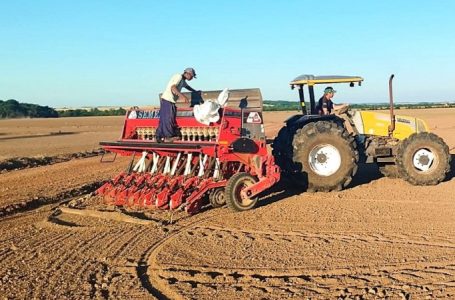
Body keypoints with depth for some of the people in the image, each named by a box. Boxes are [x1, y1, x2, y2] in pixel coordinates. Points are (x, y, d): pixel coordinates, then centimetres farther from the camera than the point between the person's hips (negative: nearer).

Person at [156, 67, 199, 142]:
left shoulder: (183, 81, 20)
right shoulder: (179, 76, -10)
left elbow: (187, 86, 44)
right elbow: (173, 88, -24)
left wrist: (196, 92, 47)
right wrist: (183, 96, -33)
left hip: (170, 101, 10)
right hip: (167, 100, -10)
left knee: (164, 119, 7)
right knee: (168, 118, -11)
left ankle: (160, 137, 9)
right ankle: (168, 137, -13)